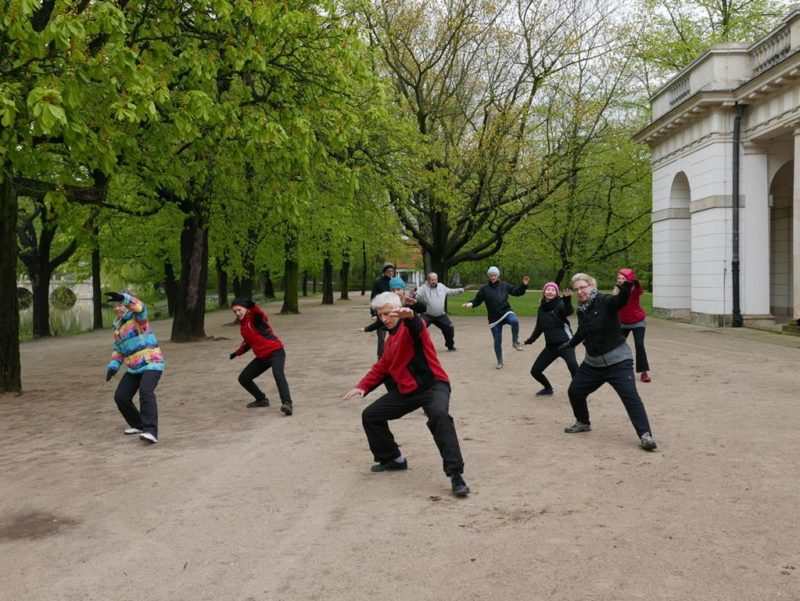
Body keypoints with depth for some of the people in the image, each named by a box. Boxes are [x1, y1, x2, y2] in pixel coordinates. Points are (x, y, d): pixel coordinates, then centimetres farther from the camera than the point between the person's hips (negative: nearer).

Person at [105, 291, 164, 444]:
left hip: (151, 364, -8)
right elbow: (118, 350, 20)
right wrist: (112, 367, 5)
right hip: (134, 369, 8)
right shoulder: (118, 327, 13)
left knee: (146, 392, -30)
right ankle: (138, 424, 25)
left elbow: (139, 307, -35)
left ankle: (150, 432, -40)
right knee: (121, 397, 1)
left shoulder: (138, 317, -9)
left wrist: (122, 297, -51)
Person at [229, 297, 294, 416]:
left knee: (278, 375, -33)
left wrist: (253, 306, -55)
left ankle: (287, 403, -42)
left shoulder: (254, 317, -12)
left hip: (275, 352, -9)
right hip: (262, 356, 9)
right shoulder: (242, 324, 12)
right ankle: (262, 400, 26)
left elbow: (262, 316, -38)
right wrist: (238, 352, 24)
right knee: (243, 378, 10)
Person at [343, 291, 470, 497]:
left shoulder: (410, 326, -11)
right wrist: (363, 387, 10)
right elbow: (382, 367, 23)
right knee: (370, 416, 11)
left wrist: (410, 316, -63)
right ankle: (393, 459, 26)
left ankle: (455, 474, -34)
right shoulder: (390, 339, 15)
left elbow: (417, 326, -38)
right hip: (406, 390, 9)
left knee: (439, 416, -38)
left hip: (432, 385, -9)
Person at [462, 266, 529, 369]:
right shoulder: (484, 288, 0)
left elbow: (516, 292, 8)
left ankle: (515, 341, -13)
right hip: (494, 318, 1)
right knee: (497, 341, 4)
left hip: (506, 312, 0)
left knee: (514, 321, -37)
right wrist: (471, 304, -18)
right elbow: (477, 300, 1)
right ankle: (499, 362, 23)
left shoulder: (504, 285, 3)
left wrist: (524, 285, -7)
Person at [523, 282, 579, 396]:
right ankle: (548, 388, 34)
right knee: (535, 371, 8)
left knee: (572, 364, -34)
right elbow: (539, 327, 22)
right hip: (550, 346, 6)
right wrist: (530, 340, 26)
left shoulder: (559, 304, -8)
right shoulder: (542, 308, 10)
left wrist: (567, 298, -50)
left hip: (565, 343, -6)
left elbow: (568, 312, -33)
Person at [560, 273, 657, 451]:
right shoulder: (581, 311, 3)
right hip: (592, 362, 7)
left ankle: (645, 435, -17)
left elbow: (621, 300, -38)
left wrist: (626, 288, -60)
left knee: (630, 396, -18)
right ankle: (583, 423, 37)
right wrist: (570, 344, 38)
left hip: (618, 360, -7)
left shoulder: (605, 302, -16)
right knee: (574, 391, 13)